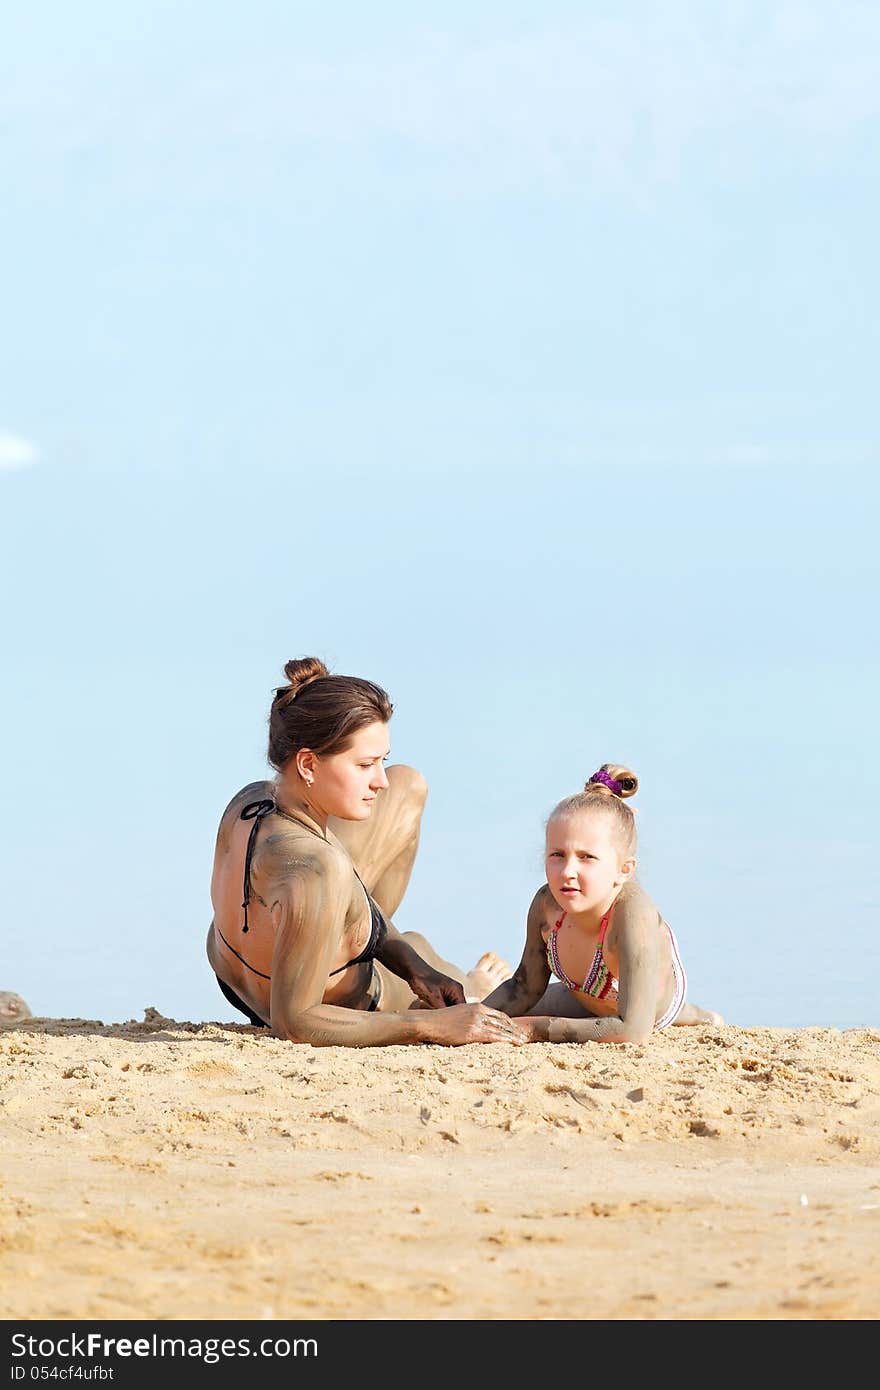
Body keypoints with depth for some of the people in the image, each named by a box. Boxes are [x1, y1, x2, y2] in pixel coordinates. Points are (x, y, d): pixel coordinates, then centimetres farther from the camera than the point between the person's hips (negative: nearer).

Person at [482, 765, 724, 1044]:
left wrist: (537, 1029, -50)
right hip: (584, 997, 4)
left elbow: (633, 1031, -54)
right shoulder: (547, 904, -32)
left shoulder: (631, 913, -49)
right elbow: (525, 988, -13)